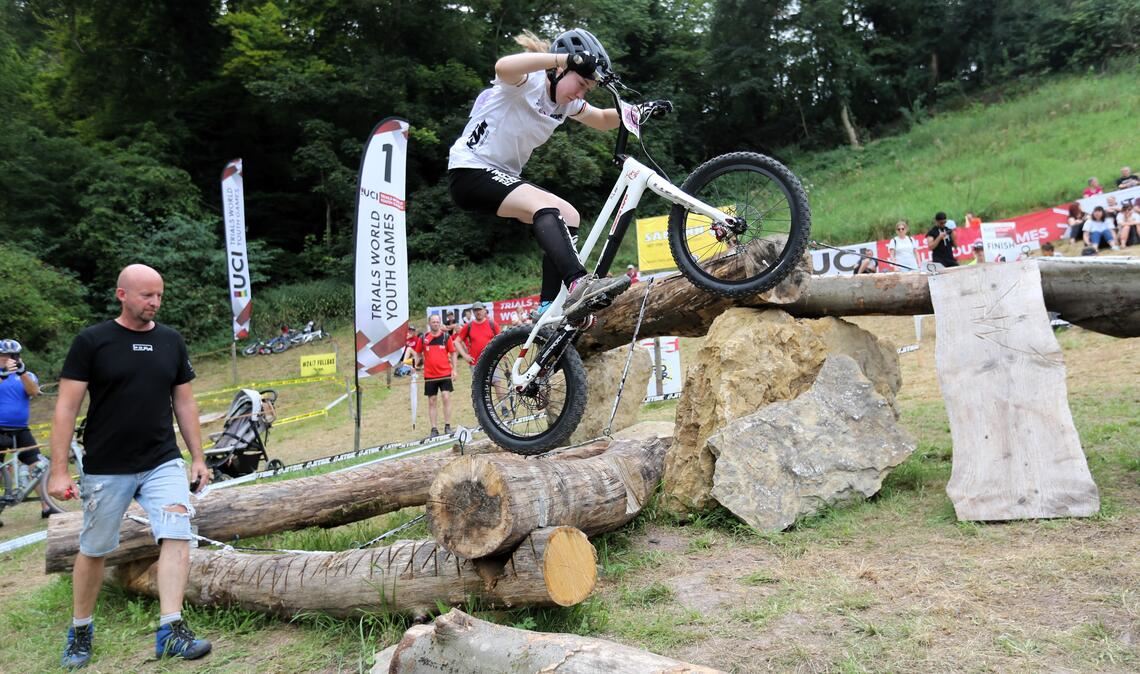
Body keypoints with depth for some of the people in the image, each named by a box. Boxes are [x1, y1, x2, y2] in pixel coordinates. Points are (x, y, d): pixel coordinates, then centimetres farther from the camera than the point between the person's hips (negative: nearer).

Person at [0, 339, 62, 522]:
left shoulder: (27, 375, 7)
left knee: (37, 466, -1)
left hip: (20, 430, 2)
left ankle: (46, 506, 6)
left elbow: (34, 391, -14)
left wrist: (22, 371, -29)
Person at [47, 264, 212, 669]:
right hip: (106, 468, -2)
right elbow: (67, 407, -6)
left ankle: (171, 631, -8)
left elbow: (184, 402, 10)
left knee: (178, 536, -12)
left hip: (163, 462, 2)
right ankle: (80, 632, 32)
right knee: (93, 550, 11)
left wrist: (198, 457, 8)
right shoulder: (91, 342, -6)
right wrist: (59, 470, -10)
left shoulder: (171, 342, 4)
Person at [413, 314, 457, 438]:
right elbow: (418, 353, 12)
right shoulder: (424, 338, 2)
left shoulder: (446, 336, 0)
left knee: (446, 398, -8)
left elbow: (453, 353, 5)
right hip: (429, 375, 1)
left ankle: (447, 426, 3)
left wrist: (454, 369, 0)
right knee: (431, 401, 6)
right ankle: (434, 429, 12)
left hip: (445, 374, -1)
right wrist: (416, 365, 1)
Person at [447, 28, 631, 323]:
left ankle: (549, 309, -4)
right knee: (547, 206, -29)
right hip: (469, 171, -9)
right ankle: (579, 285, -42)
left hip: (503, 176, 9)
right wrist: (568, 58, -46)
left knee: (568, 216, -4)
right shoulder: (526, 81, -16)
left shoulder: (565, 103, 8)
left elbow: (603, 120, 20)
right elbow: (503, 67, -40)